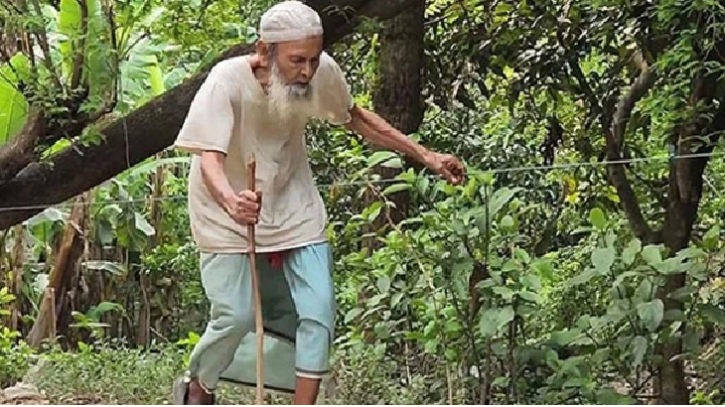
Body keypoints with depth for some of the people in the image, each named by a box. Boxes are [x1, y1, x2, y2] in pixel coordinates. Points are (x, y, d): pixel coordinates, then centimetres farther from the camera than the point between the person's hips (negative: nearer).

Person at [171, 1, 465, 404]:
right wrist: (232, 202, -58)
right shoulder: (228, 81, -28)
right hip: (229, 213, -4)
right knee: (236, 316, -10)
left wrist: (425, 155, 2)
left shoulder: (322, 72, -16)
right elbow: (209, 158, -36)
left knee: (318, 313, -6)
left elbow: (355, 117, 5)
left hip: (294, 208, 4)